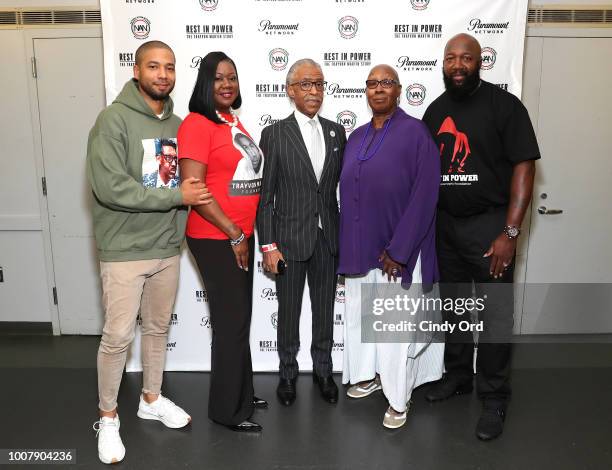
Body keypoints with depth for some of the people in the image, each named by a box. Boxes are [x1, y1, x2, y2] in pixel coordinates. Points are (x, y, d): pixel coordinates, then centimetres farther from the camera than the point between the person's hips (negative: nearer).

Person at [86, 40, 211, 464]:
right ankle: (108, 416, 25)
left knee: (159, 328, 17)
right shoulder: (114, 119, -11)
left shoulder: (177, 124, 7)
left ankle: (152, 398, 37)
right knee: (118, 336, 3)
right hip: (125, 251, -5)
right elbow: (109, 187, -21)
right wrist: (176, 197, -19)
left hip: (168, 248, 6)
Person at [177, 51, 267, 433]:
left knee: (241, 317, 16)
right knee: (231, 320, 1)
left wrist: (246, 233, 11)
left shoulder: (235, 122, 13)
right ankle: (228, 408, 20)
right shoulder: (197, 124, -12)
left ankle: (242, 393, 34)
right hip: (215, 239, -8)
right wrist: (233, 234, -14)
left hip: (242, 236, 8)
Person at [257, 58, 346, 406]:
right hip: (290, 237, -3)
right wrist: (268, 245, -11)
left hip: (329, 237, 3)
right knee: (289, 311, 11)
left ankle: (323, 370, 34)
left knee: (325, 309, 15)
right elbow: (264, 195, -7)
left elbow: (342, 184, 9)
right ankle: (288, 373, 32)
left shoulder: (336, 132, 6)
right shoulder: (274, 134, -6)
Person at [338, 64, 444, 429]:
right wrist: (349, 245, 6)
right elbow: (348, 192, 12)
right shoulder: (356, 137, 10)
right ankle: (370, 375, 38)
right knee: (360, 314, 17)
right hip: (360, 246, 6)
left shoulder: (416, 133, -9)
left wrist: (397, 251, -17)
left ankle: (399, 398, 20)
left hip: (398, 248, -6)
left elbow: (424, 195, -14)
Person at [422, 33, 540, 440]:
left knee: (495, 315, 2)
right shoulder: (436, 109, 8)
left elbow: (524, 167, -12)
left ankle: (495, 398, 19)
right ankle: (458, 376, 34)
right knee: (453, 308, 16)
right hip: (445, 224, 5)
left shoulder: (505, 105, -8)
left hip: (489, 224, -5)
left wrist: (510, 232, -18)